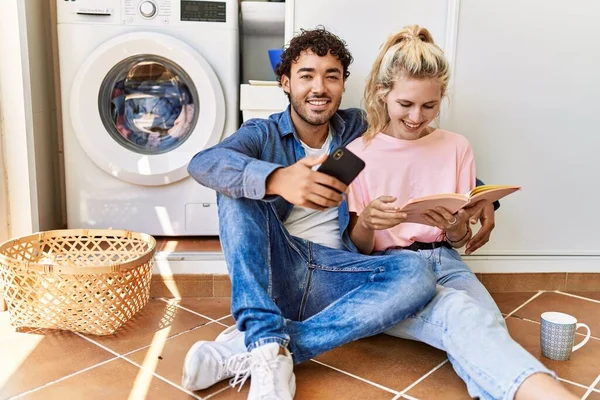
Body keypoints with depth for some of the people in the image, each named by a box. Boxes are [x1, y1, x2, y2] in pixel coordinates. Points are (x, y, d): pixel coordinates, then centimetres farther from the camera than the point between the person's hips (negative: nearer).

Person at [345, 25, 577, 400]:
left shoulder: (456, 147, 8)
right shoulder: (359, 153, 2)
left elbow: (460, 240, 11)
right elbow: (358, 248, 3)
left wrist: (455, 228, -15)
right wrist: (366, 221, -21)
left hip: (444, 263, 4)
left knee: (486, 323, -34)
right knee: (462, 314, -36)